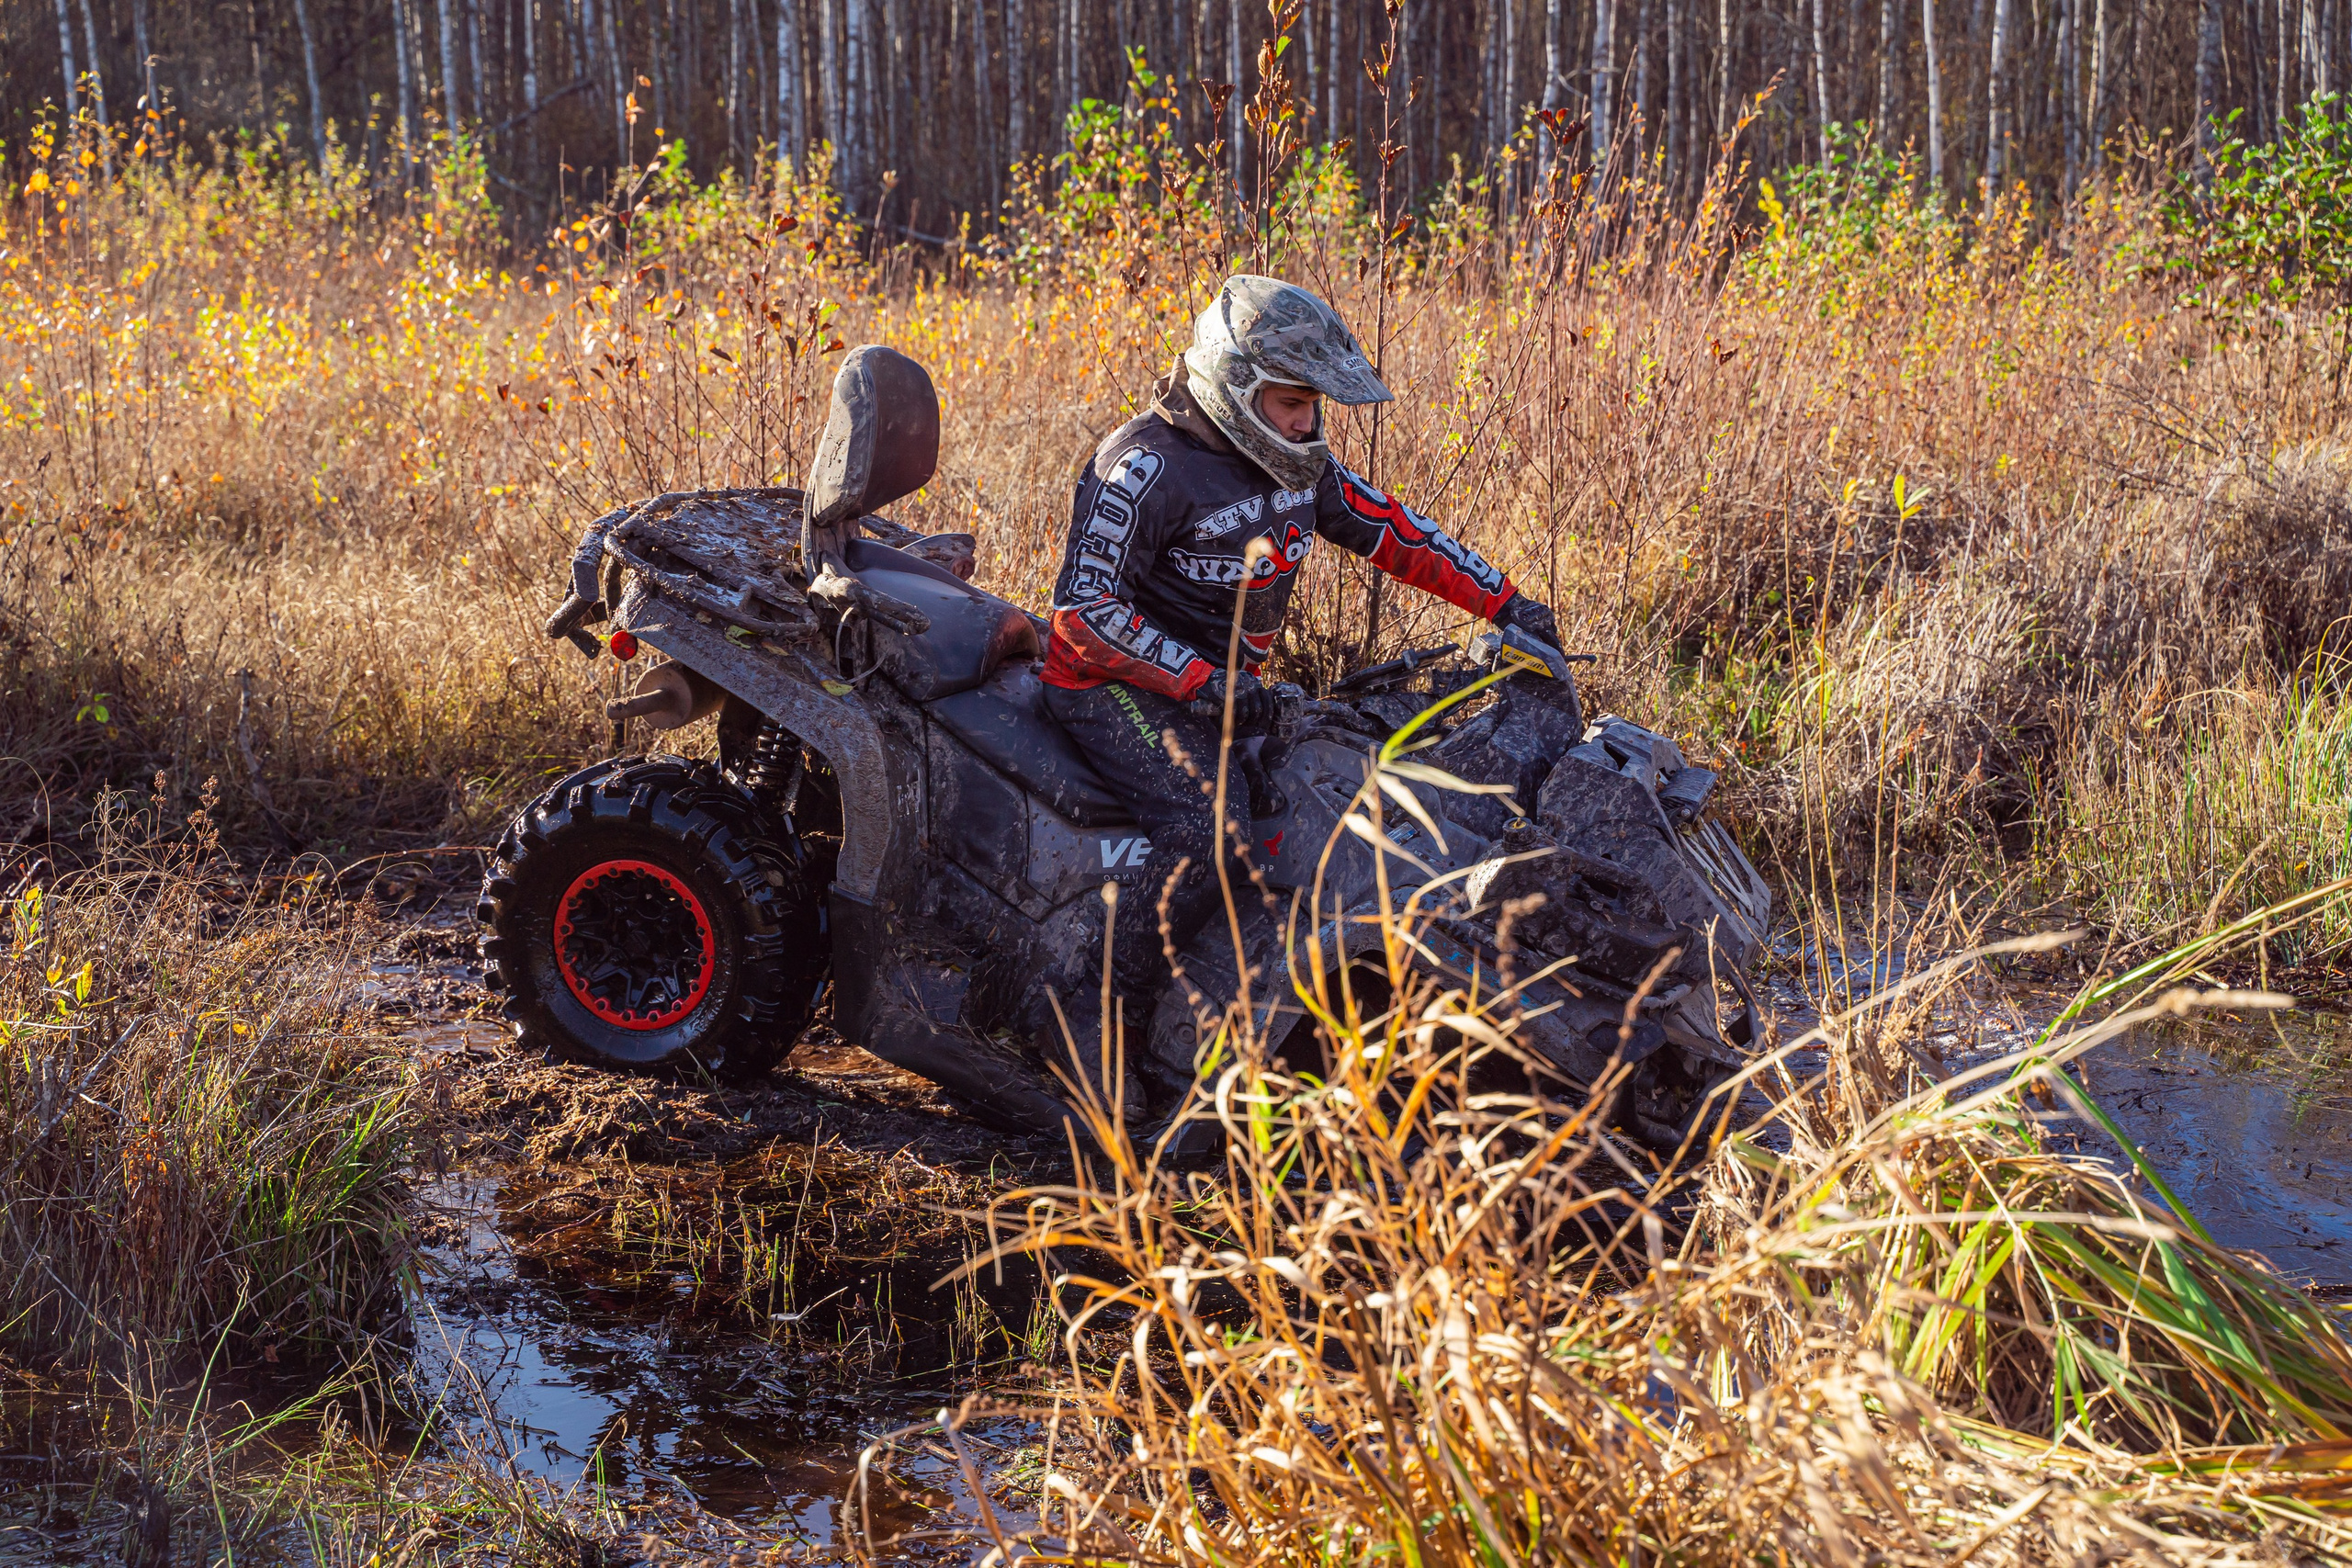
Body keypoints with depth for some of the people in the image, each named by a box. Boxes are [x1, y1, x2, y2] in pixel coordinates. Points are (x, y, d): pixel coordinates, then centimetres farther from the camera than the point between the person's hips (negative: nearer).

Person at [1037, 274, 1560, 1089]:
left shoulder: (1294, 460, 6)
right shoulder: (1145, 466, -19)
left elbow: (1386, 528, 16)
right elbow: (1085, 609, -24)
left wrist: (1501, 599, 11)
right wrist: (1203, 683, -26)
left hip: (1225, 687, 9)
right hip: (1119, 686, -9)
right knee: (1209, 830, -30)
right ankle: (1090, 1032, -25)